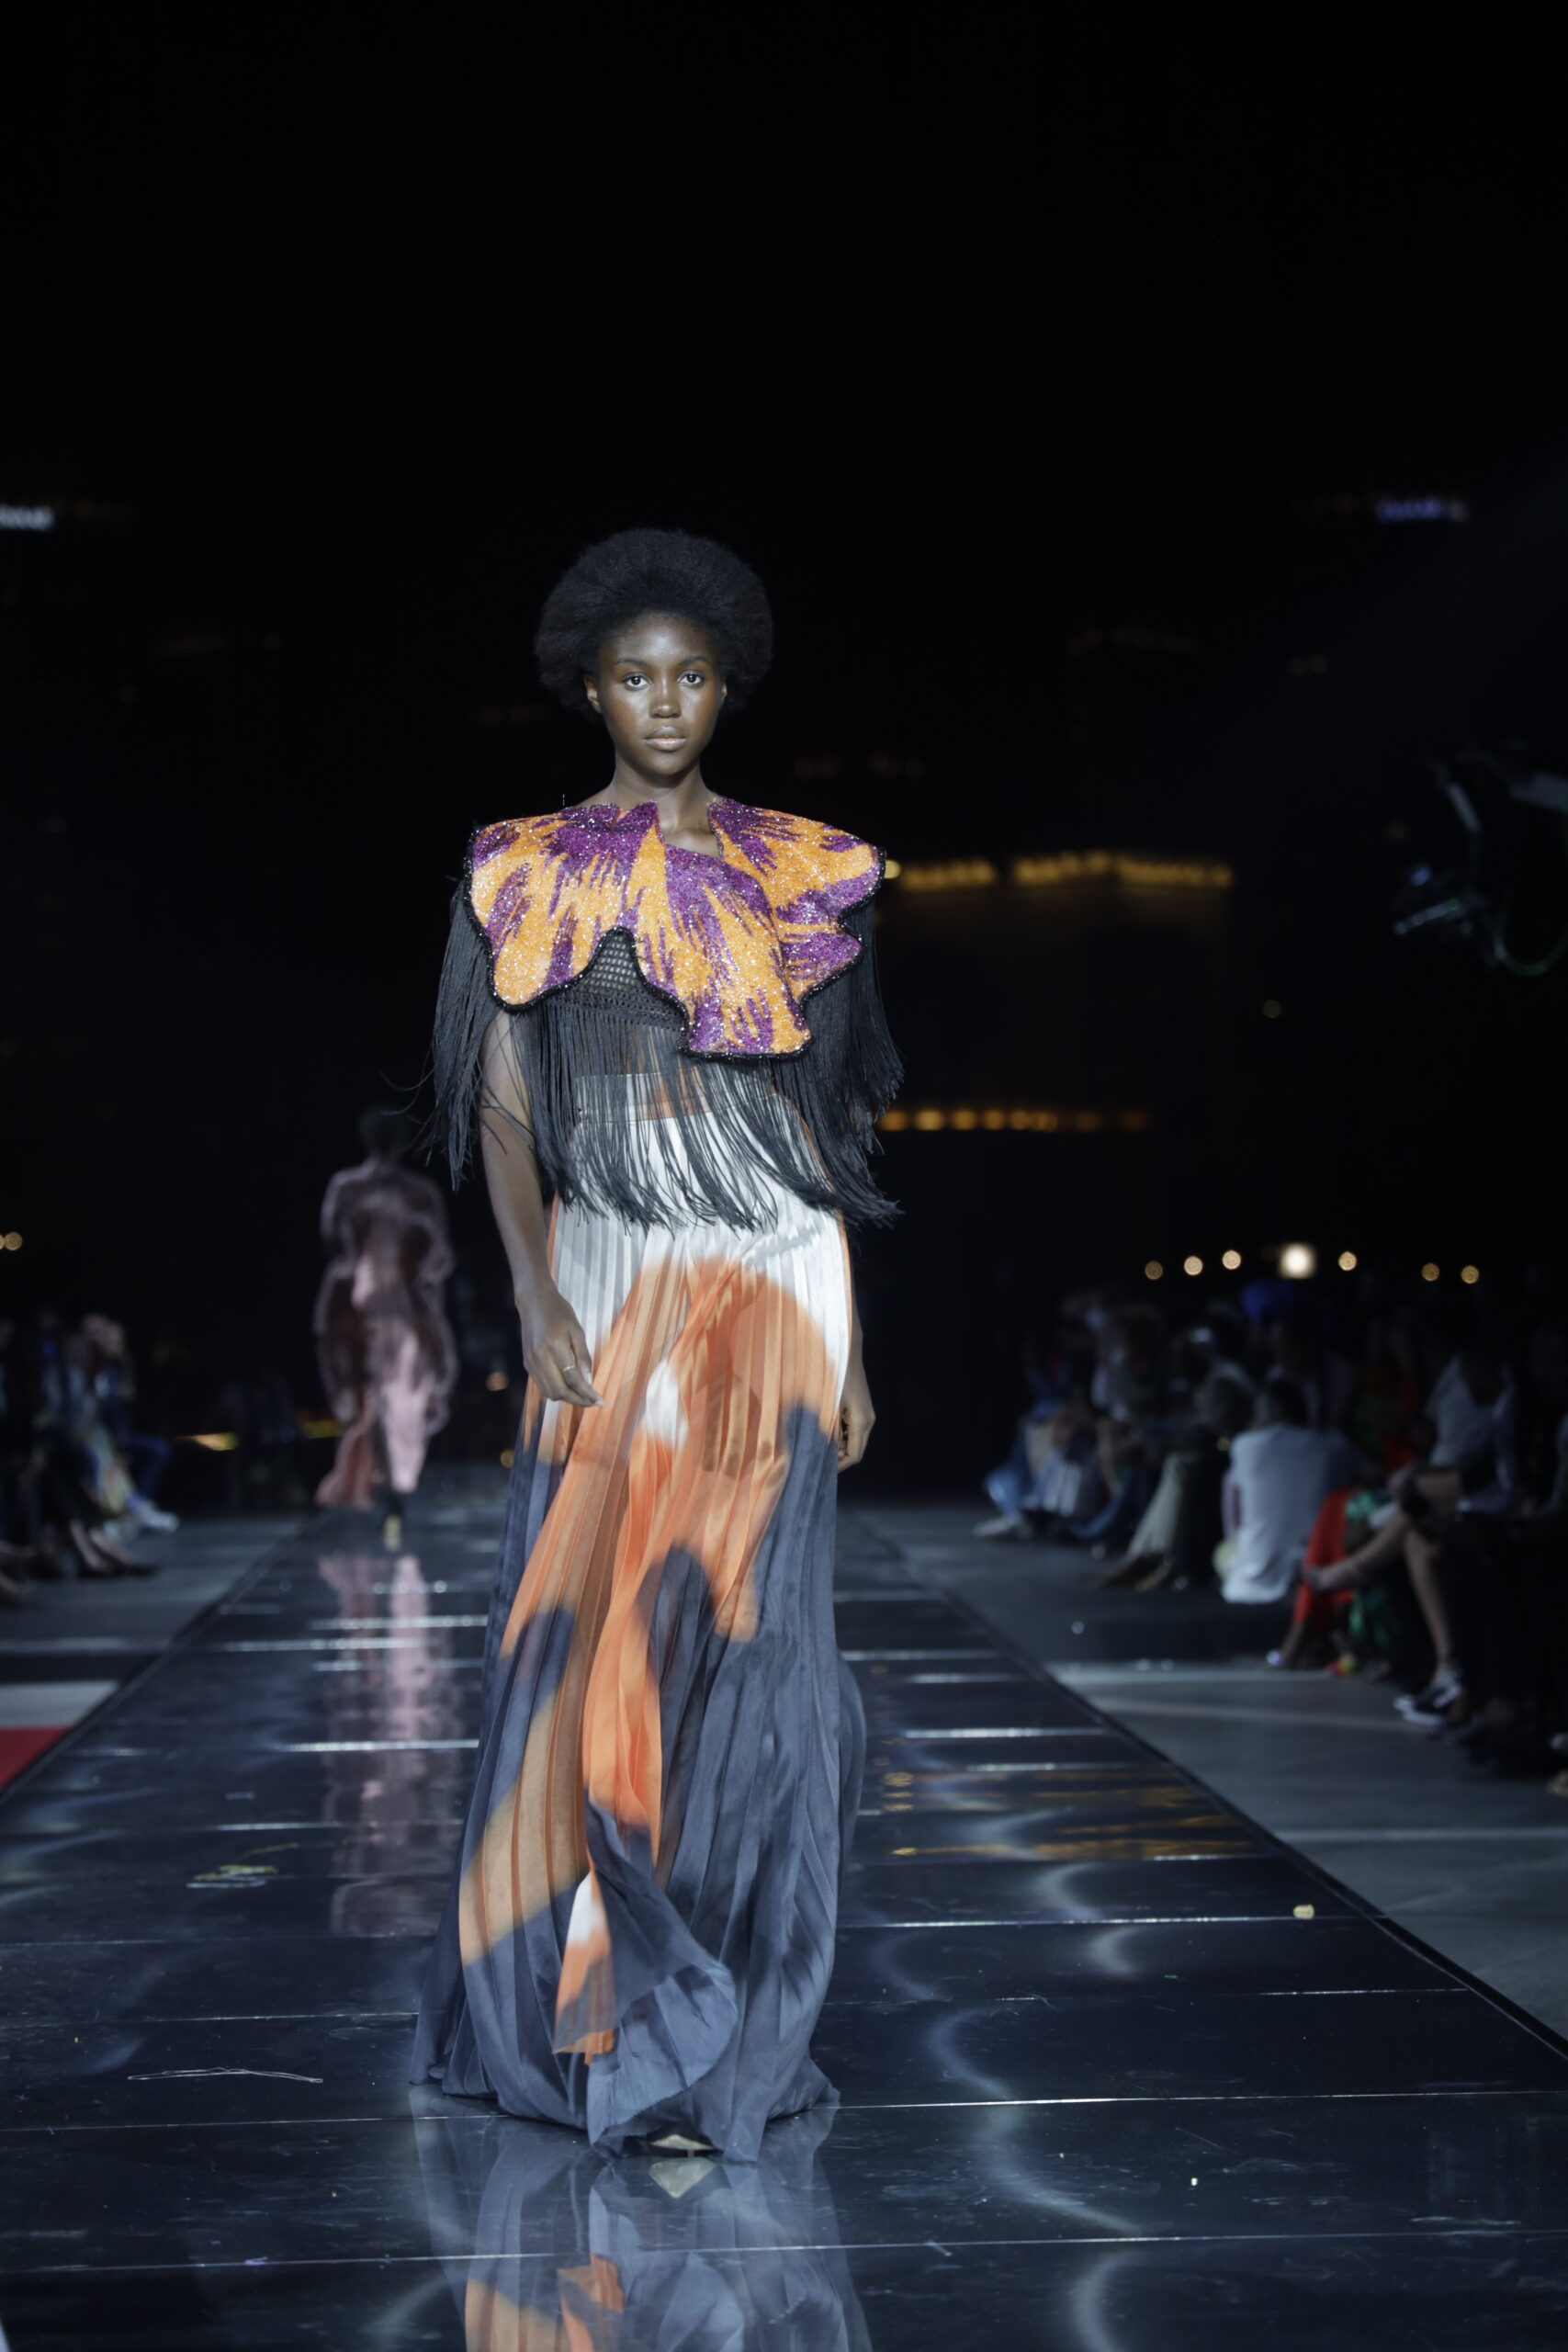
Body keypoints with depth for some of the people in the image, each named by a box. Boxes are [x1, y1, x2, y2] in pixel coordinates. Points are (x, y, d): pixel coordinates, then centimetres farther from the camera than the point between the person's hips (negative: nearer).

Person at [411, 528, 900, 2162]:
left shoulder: (797, 878, 9)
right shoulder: (529, 876, 6)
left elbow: (820, 1118, 11)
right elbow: (500, 1110, 1)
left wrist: (850, 1336, 7)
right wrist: (538, 1303, -12)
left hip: (775, 1280, 0)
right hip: (606, 1277, 0)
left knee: (731, 1629, -2)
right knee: (592, 1631, -1)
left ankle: (714, 2031, 9)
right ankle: (592, 2001, 13)